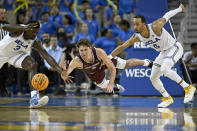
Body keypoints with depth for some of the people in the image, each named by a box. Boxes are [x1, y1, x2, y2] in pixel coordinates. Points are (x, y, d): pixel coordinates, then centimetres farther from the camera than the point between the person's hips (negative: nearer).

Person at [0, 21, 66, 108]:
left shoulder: (35, 42, -23)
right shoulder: (19, 30, -34)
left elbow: (47, 57, -24)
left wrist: (61, 72, -34)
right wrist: (23, 28, -69)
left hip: (16, 54, 2)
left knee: (32, 65, -23)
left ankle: (34, 98, -33)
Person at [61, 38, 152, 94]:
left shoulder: (99, 52, -44)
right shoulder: (76, 61, -44)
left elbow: (112, 68, -37)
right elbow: (65, 74, -54)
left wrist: (110, 84, -47)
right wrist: (64, 71, -79)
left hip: (105, 61, -1)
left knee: (127, 64, 12)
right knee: (106, 88, 16)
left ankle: (146, 62, 42)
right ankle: (115, 87, 54)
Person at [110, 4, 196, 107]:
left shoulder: (155, 27, -29)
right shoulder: (137, 37, -13)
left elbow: (166, 16, -12)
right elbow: (122, 47, -5)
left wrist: (179, 9, 4)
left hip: (174, 48, -7)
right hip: (163, 52, 7)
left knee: (164, 69, -30)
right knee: (153, 78, 1)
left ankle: (188, 88, -19)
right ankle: (167, 98, 20)